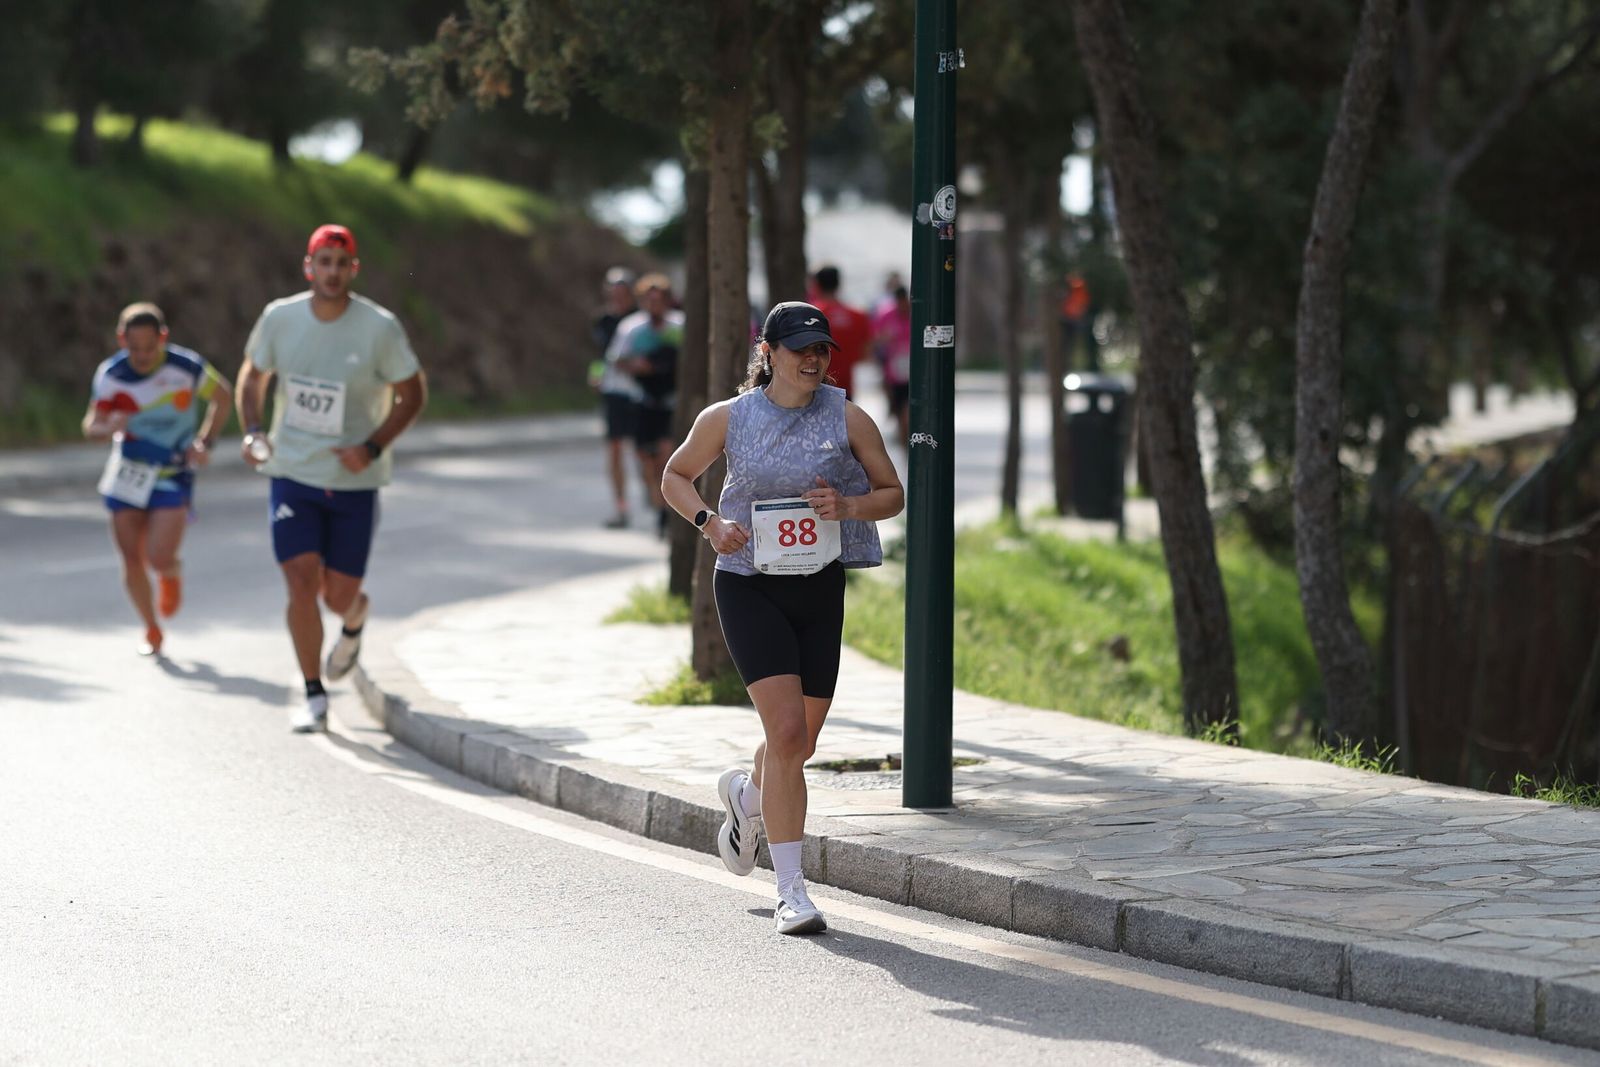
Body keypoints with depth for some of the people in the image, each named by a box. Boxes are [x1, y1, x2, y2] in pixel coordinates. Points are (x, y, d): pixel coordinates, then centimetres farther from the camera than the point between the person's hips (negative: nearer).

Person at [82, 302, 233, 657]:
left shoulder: (187, 367, -14)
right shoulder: (111, 373, -10)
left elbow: (222, 397, 4)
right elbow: (91, 425, -7)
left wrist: (204, 444, -4)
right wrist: (109, 427, -31)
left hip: (173, 477, -2)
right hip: (127, 475, 2)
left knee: (160, 558, -15)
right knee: (132, 561, 5)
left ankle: (172, 574, 23)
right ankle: (151, 629, 27)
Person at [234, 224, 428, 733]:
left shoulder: (380, 328, -12)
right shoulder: (279, 318, -5)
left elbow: (413, 394, -2)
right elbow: (252, 375, 13)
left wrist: (373, 447, -15)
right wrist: (253, 433, -4)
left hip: (354, 481, -1)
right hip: (292, 476, 1)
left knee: (339, 595, 2)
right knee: (302, 583, -11)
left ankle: (356, 618, 42)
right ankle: (314, 696, 5)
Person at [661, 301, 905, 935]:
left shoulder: (848, 420, 1)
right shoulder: (727, 419, -1)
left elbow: (893, 495, 8)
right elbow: (675, 477, 14)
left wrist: (848, 505, -13)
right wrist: (708, 523, -5)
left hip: (821, 589, 3)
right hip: (749, 586, -3)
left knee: (800, 744, 11)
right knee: (787, 734, -16)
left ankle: (745, 795, 49)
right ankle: (791, 891, -11)